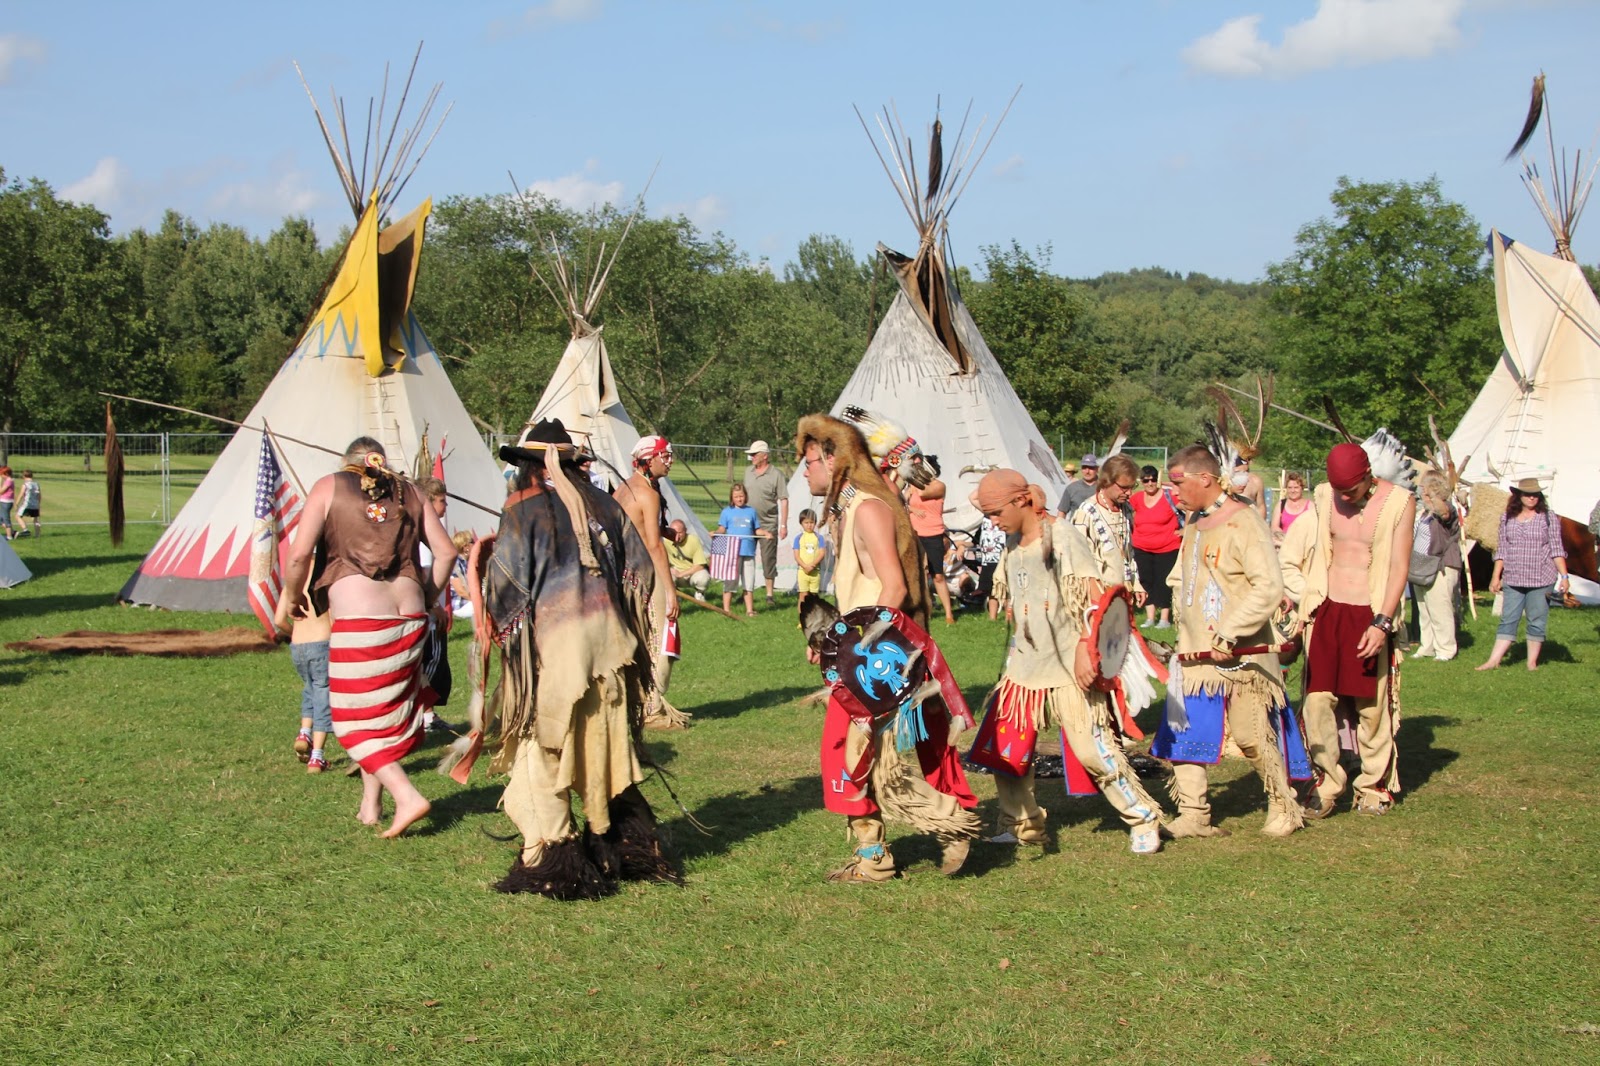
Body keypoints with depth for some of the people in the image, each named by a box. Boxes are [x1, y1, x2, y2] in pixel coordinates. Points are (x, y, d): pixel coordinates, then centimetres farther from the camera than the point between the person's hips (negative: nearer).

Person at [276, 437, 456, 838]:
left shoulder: (329, 486, 5)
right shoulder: (408, 492, 14)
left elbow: (299, 555, -4)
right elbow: (446, 551, 12)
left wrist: (291, 598, 12)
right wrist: (426, 597, 25)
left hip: (358, 622, -4)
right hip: (409, 618, 4)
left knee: (358, 718, 6)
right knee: (391, 712, 18)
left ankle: (406, 797, -6)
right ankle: (370, 805, 23)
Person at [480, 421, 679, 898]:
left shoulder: (524, 510, -7)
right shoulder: (602, 505, 9)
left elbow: (506, 583, -10)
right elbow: (640, 568, 11)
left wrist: (482, 560, 9)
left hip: (551, 645, -6)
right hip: (608, 642, 6)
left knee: (541, 752, 3)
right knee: (604, 746, 16)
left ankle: (551, 854, 1)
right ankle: (622, 847, 20)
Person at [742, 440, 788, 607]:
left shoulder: (775, 475, -9)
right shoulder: (748, 471, 8)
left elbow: (783, 500, -10)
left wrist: (783, 525, -14)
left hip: (768, 523, -5)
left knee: (768, 559, -1)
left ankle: (770, 595, 7)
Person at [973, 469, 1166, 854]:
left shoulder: (1063, 537, -11)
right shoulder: (1013, 549, 11)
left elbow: (1093, 597, -17)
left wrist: (1084, 648, -23)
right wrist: (1018, 652, 17)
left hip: (1069, 667, -8)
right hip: (1025, 665, 8)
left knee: (1092, 749, -9)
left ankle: (1144, 821, 7)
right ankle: (1023, 825, 21)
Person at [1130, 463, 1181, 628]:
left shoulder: (1170, 496, -12)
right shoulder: (1136, 499, 0)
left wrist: (1184, 529, -4)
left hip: (1167, 548, -4)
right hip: (1142, 548, 4)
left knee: (1162, 582, 0)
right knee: (1146, 581, 8)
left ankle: (1165, 618, 10)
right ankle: (1150, 618, 17)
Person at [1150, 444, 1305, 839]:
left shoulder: (1243, 522, -14)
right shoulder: (1193, 523, 13)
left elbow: (1269, 587, -21)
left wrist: (1229, 633, -22)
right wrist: (1181, 616, 9)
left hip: (1238, 656, -8)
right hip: (1193, 654, 8)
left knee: (1253, 736, 1)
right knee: (1182, 731, 2)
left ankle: (1284, 809, 20)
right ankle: (1194, 815, 10)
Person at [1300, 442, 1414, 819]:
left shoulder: (1398, 502, -6)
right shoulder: (1323, 497, 4)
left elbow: (1399, 566, -8)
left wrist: (1382, 623, -15)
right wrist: (1304, 602, 11)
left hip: (1371, 616, -3)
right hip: (1327, 611, 3)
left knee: (1372, 706, 3)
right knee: (1318, 699, -3)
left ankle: (1375, 785, 18)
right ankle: (1327, 780, 9)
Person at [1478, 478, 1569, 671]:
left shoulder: (1548, 517, 1)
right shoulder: (1507, 518, 8)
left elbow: (1557, 549, 0)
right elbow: (1502, 550, 11)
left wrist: (1564, 576, -8)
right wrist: (1496, 576, 8)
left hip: (1541, 581, -2)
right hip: (1513, 581, 2)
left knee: (1536, 622, 2)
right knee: (1508, 620, 1)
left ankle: (1532, 662, 10)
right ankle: (1493, 661, -1)